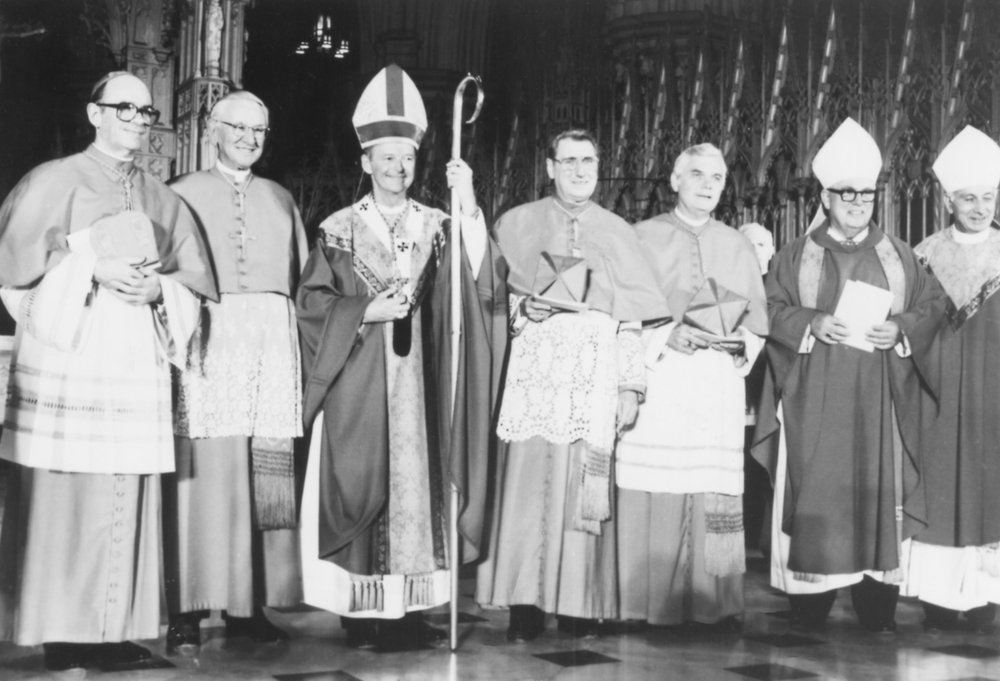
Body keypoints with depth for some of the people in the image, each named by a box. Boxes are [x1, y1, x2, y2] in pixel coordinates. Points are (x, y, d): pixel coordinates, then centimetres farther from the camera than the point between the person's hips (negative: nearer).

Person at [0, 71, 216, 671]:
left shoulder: (164, 201, 17)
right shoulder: (54, 182, 5)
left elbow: (196, 282, 15)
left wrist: (157, 288, -6)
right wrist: (93, 268, -13)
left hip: (137, 367, 4)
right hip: (65, 360, -4)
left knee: (128, 500, 0)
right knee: (63, 494, -7)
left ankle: (117, 628, 5)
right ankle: (60, 631, 0)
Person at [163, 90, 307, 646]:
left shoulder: (281, 199, 20)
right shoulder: (184, 194, 10)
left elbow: (302, 277, 18)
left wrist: (300, 345, 7)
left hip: (273, 342, 3)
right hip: (207, 337, -3)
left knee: (267, 472, -2)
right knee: (204, 469, -9)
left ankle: (249, 605, 4)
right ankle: (189, 608, -5)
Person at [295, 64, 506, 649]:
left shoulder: (436, 226, 7)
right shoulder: (339, 230, 3)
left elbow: (480, 279, -8)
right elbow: (312, 300, 1)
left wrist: (468, 206, -18)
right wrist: (367, 311, -13)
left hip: (415, 380, 2)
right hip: (357, 380, -2)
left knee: (415, 481, 2)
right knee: (360, 484, -3)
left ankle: (408, 608, 9)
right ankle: (361, 613, 3)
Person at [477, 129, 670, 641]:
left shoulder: (618, 233, 14)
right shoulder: (518, 224, 12)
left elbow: (631, 319, 9)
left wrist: (630, 386, 2)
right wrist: (523, 307, -11)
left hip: (596, 371, 1)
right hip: (535, 366, -1)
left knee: (585, 483, -4)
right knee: (529, 476, -10)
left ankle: (580, 604, 4)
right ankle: (525, 604, -6)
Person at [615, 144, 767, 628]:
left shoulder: (738, 247, 17)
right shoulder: (643, 237, 8)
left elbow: (758, 316, 16)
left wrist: (740, 342, -4)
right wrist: (666, 336, -12)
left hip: (718, 385, 2)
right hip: (657, 381, -2)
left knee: (716, 496, -5)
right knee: (654, 495, -7)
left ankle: (714, 603, 2)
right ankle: (650, 603, 0)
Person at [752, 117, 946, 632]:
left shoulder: (899, 256, 11)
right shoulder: (797, 255, 7)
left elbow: (933, 305, 9)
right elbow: (770, 309, 3)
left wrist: (900, 329, -10)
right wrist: (812, 322, -14)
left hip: (876, 397, 2)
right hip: (814, 397, -1)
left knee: (876, 486, 0)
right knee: (815, 490, -4)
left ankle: (877, 603, 5)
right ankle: (810, 595, 3)